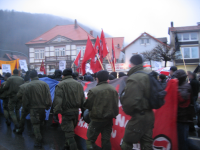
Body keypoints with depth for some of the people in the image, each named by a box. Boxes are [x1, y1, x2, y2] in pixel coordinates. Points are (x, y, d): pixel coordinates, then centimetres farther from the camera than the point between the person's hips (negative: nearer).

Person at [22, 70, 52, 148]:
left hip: (33, 108, -3)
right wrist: (48, 106, 8)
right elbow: (48, 97, -3)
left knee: (35, 124, 4)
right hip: (43, 108, 3)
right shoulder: (44, 84, -2)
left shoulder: (28, 86, -7)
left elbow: (25, 99, -2)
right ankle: (39, 139, 28)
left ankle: (38, 140, 0)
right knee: (41, 122, 18)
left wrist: (25, 108, 11)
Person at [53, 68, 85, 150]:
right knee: (70, 130, 23)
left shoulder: (61, 85, -9)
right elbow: (83, 99, 10)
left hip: (66, 112, -6)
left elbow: (58, 100, -16)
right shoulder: (79, 84, 8)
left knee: (69, 132, -2)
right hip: (76, 111, 6)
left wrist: (56, 112, -14)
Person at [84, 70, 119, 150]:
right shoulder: (114, 90, 2)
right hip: (109, 119, 6)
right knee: (106, 139, 13)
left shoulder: (93, 90, -17)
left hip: (97, 119, -5)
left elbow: (88, 105, -9)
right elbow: (116, 105, 8)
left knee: (91, 137, 8)